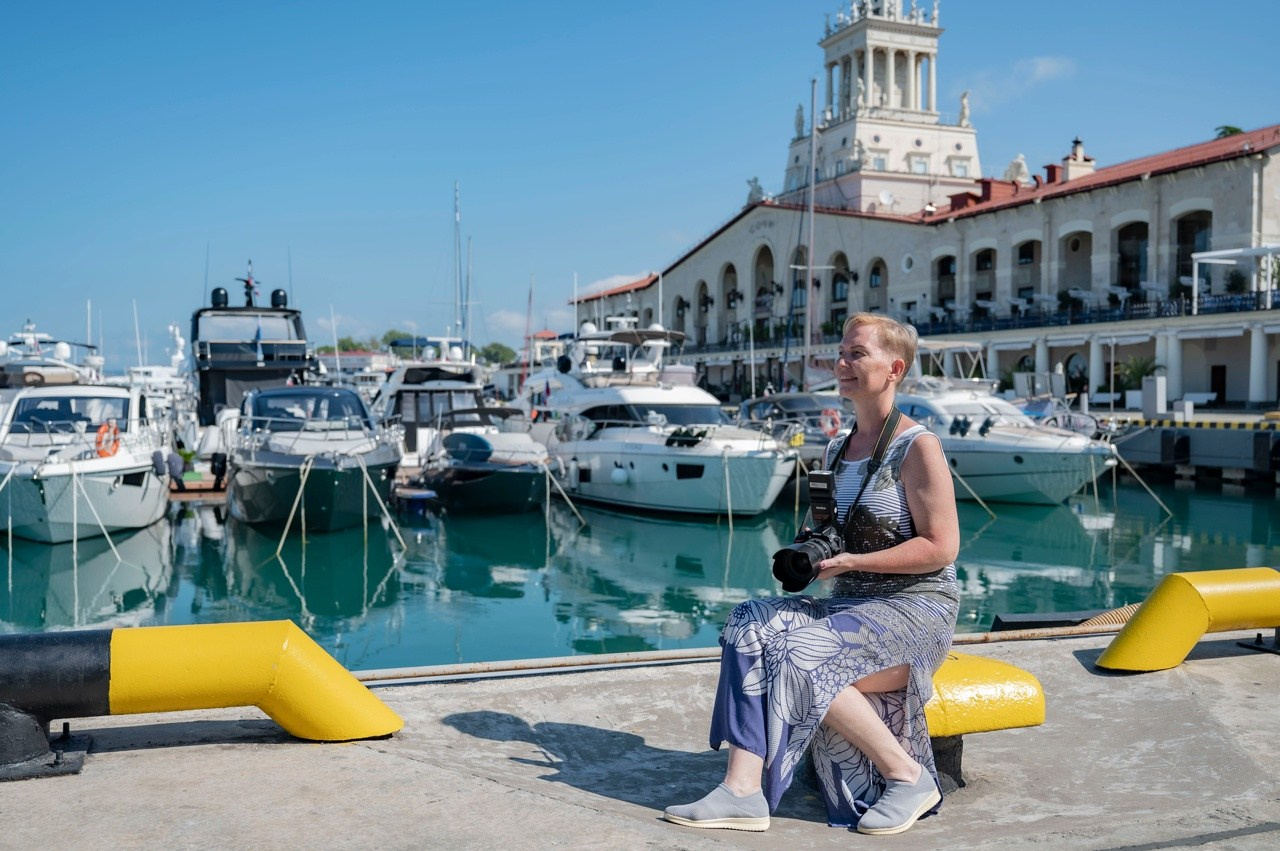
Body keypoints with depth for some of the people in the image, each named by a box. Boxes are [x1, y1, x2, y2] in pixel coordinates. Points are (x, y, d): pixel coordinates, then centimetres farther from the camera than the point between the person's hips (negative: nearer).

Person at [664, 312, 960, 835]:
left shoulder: (917, 447, -8)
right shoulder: (837, 450, 15)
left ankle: (908, 776, -11)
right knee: (752, 627, -19)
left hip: (916, 609, -7)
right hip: (852, 603, 7)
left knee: (800, 657, -29)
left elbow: (940, 547, -14)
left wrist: (850, 561, -20)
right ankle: (743, 791, -27)